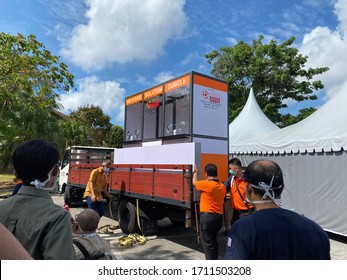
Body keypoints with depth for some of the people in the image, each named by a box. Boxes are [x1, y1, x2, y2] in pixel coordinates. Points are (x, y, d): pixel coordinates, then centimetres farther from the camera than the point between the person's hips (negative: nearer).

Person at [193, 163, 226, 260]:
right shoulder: (222, 187, 6)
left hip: (207, 216, -7)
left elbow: (194, 182, 7)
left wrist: (195, 172, 24)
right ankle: (214, 259, 34)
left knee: (207, 242, 2)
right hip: (219, 217, 7)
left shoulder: (206, 184, -12)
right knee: (213, 241, 23)